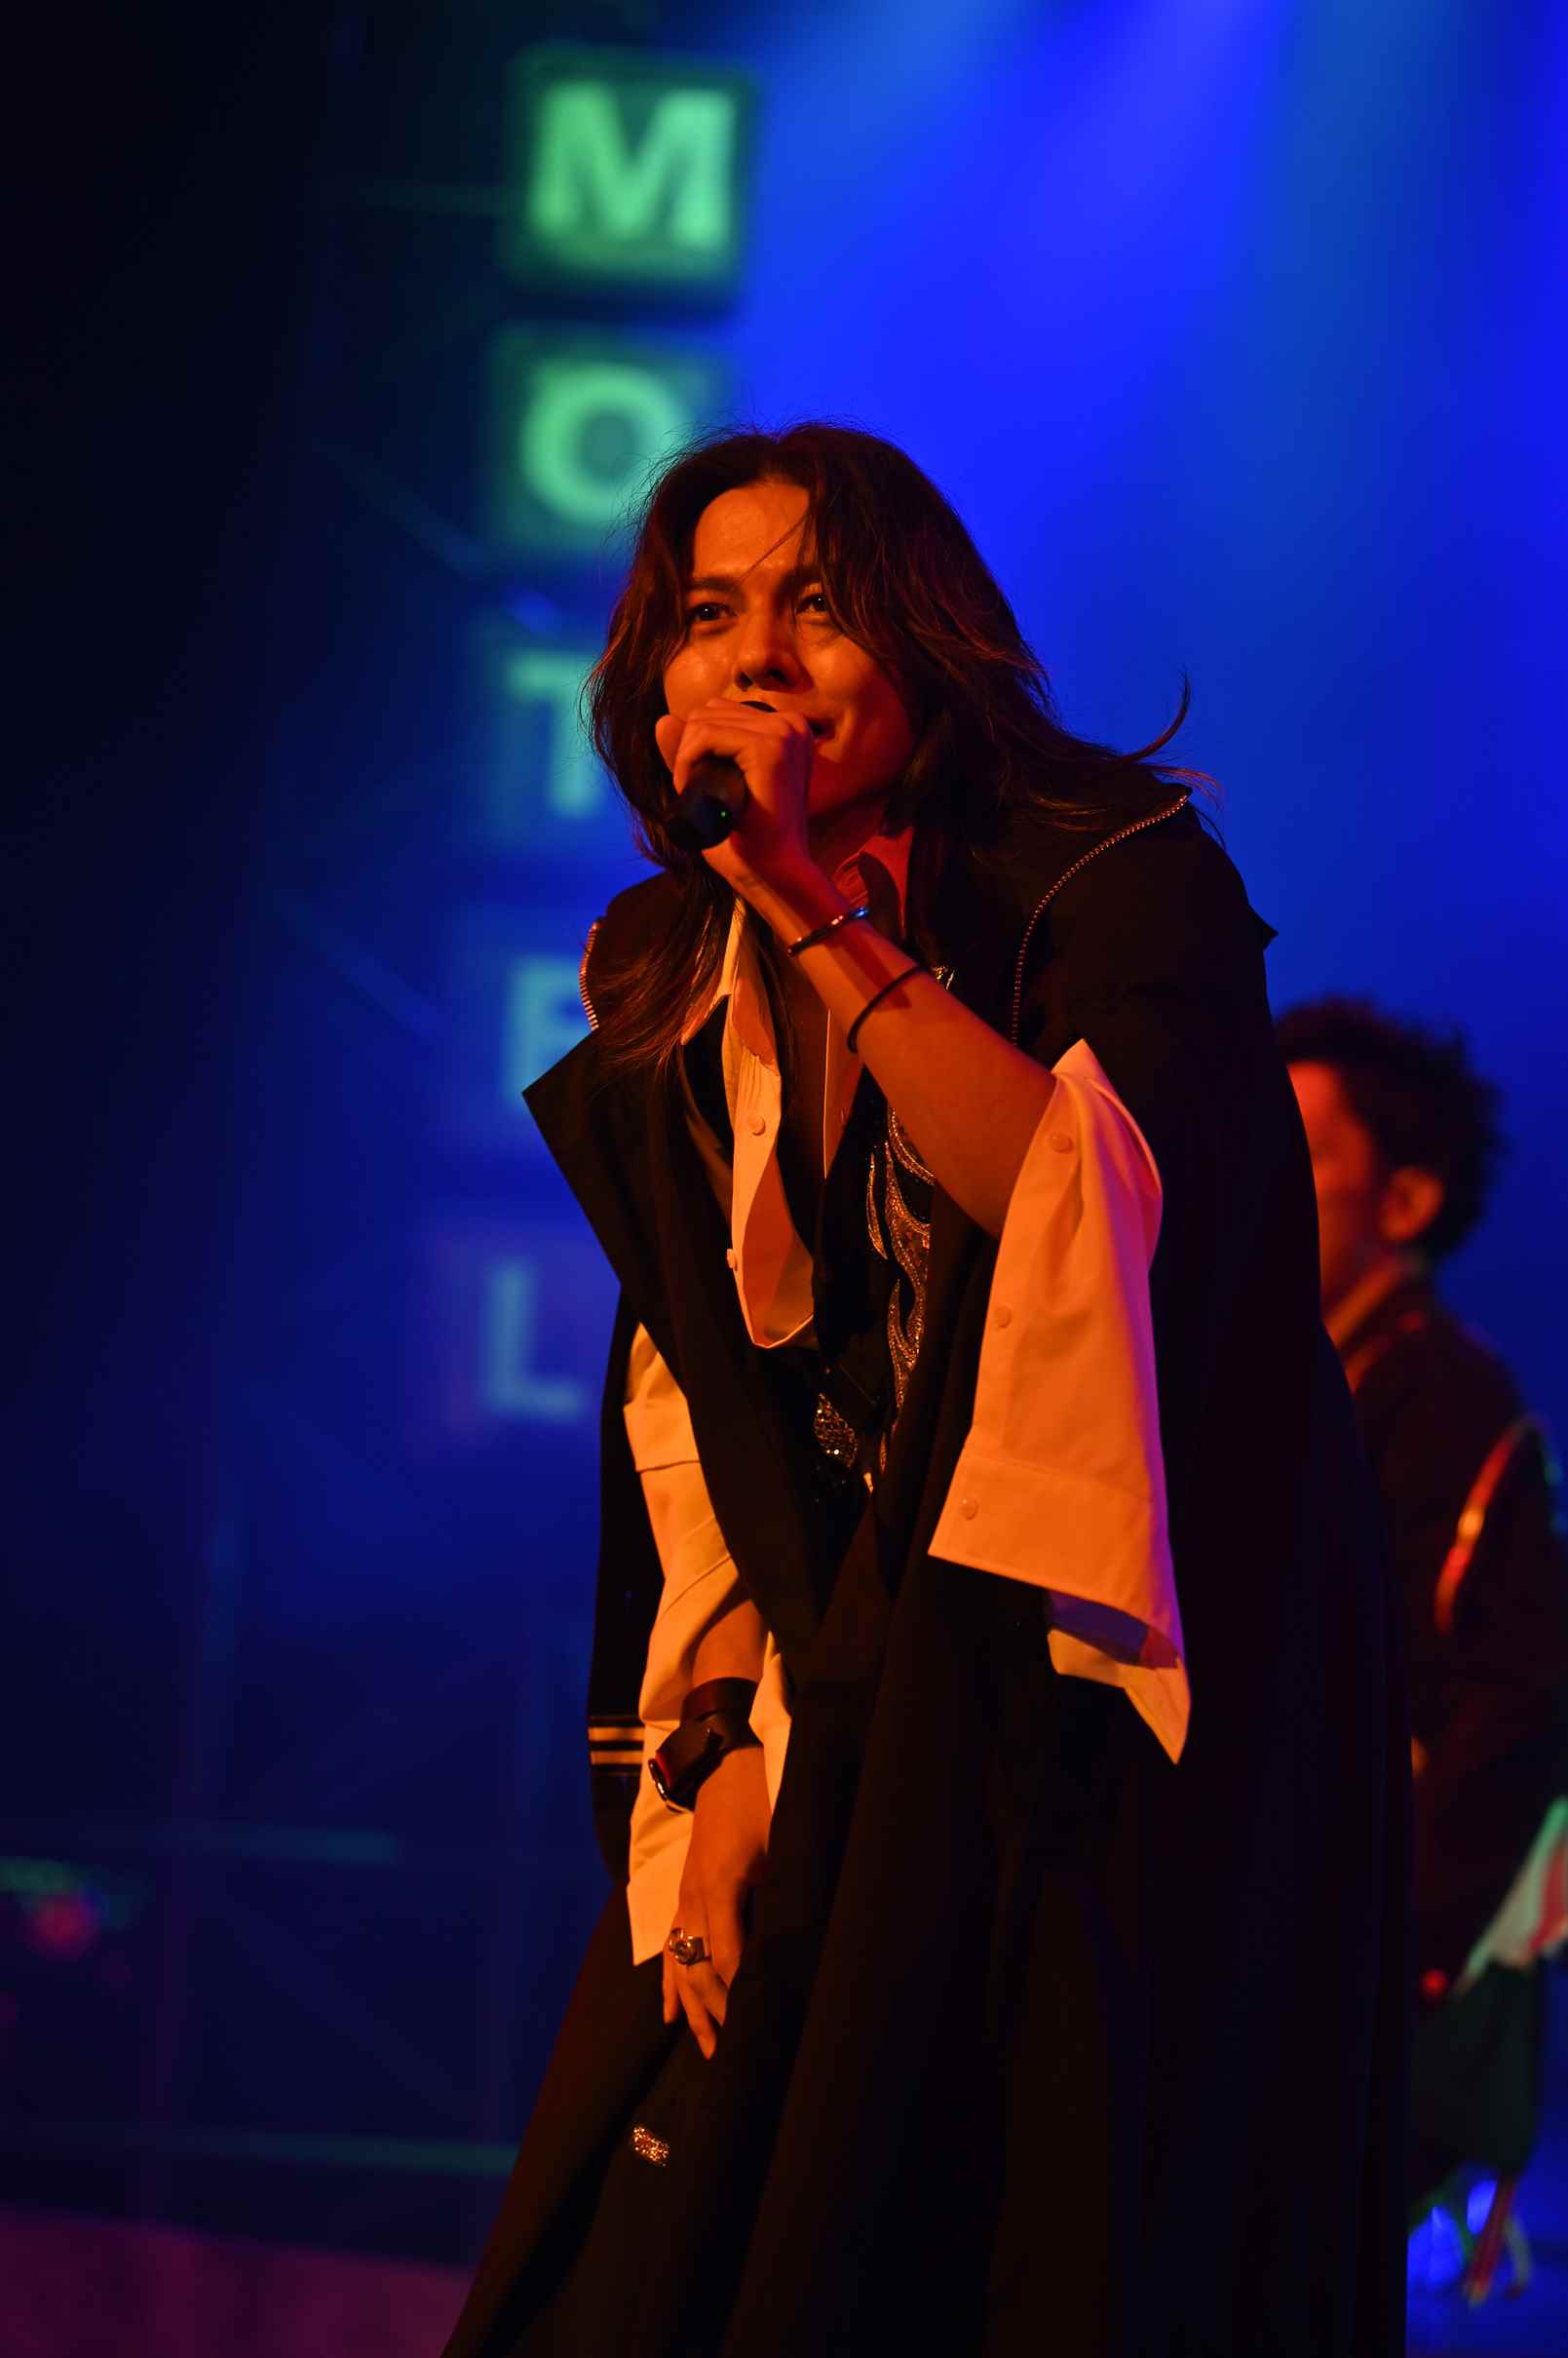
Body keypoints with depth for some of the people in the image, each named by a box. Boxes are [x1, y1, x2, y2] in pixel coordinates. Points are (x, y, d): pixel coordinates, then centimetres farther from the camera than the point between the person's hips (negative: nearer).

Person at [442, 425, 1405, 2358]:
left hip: (1109, 1709, -5)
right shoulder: (673, 1004, 8)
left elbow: (1108, 1213, -26)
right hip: (834, 1699, 5)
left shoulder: (1120, 879, -8)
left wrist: (825, 913, -26)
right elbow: (696, 1419, 7)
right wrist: (724, 1748, -4)